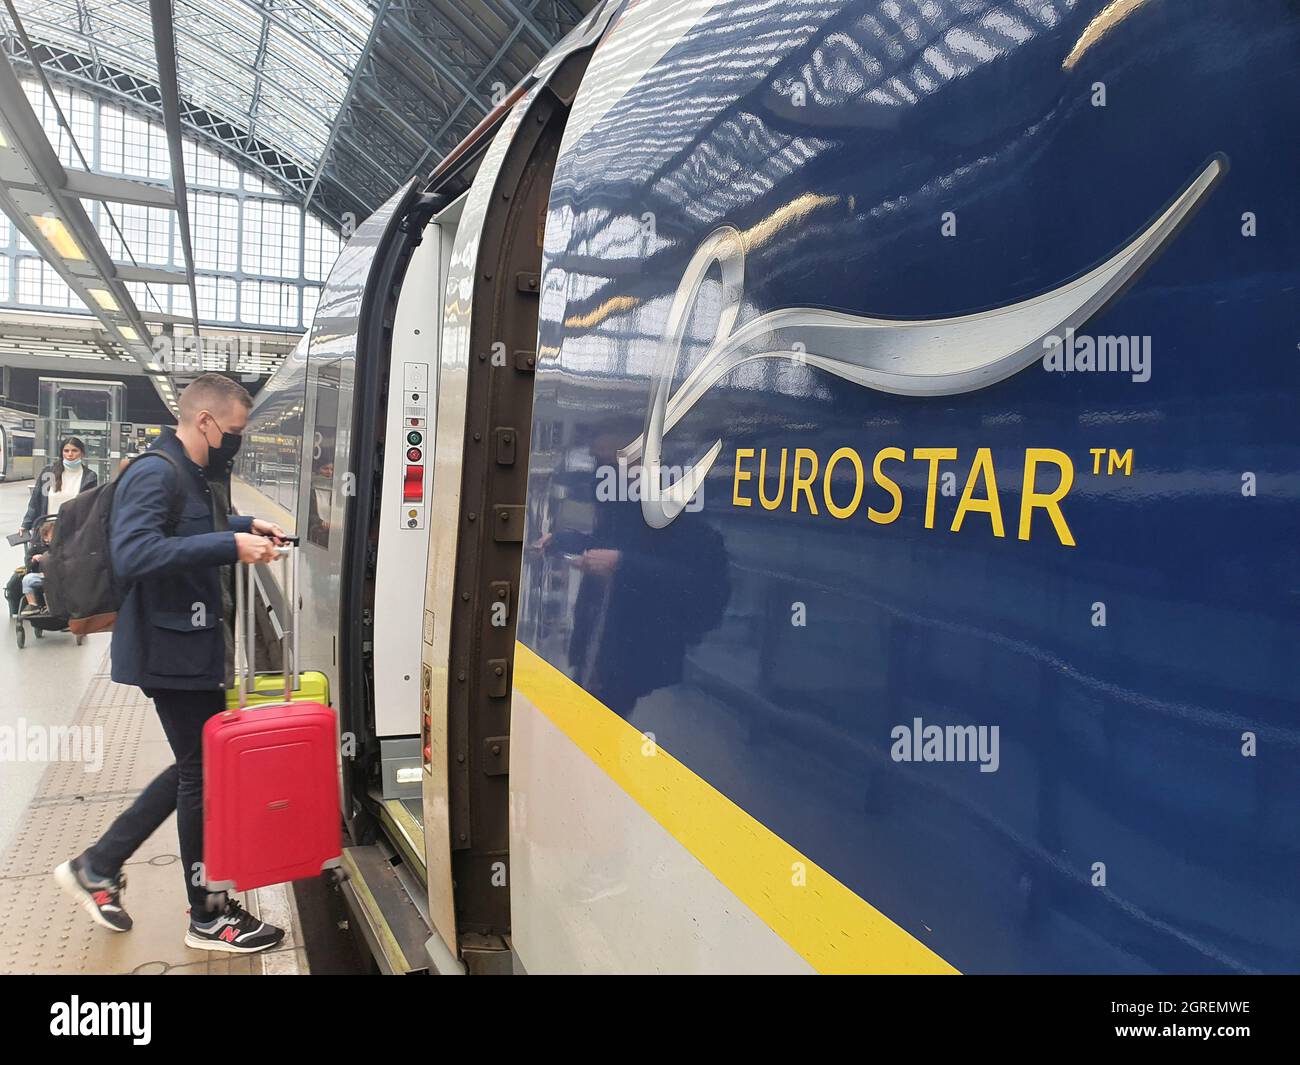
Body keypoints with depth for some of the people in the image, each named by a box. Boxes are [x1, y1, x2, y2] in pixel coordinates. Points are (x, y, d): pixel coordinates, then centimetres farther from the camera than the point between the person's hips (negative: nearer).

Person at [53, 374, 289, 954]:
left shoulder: (199, 475, 13)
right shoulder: (155, 475, -18)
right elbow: (133, 552, -31)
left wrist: (246, 526, 13)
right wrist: (230, 545, -32)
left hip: (199, 646, 10)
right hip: (172, 650, -10)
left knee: (198, 768, 18)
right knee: (203, 774, 1)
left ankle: (97, 867, 31)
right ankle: (208, 918, 18)